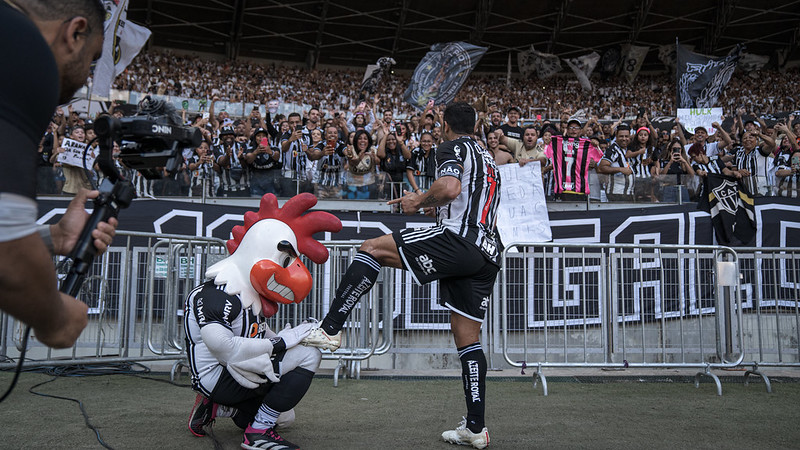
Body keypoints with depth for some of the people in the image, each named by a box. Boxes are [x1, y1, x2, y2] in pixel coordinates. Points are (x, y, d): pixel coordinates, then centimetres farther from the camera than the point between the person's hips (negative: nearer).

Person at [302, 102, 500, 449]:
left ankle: (330, 328, -14)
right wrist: (440, 209, 39)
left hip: (458, 239, -9)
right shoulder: (486, 158, 31)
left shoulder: (453, 147, 4)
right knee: (467, 340, 10)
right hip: (488, 254, 9)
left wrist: (420, 200, 0)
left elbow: (450, 188, -17)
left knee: (371, 249, -4)